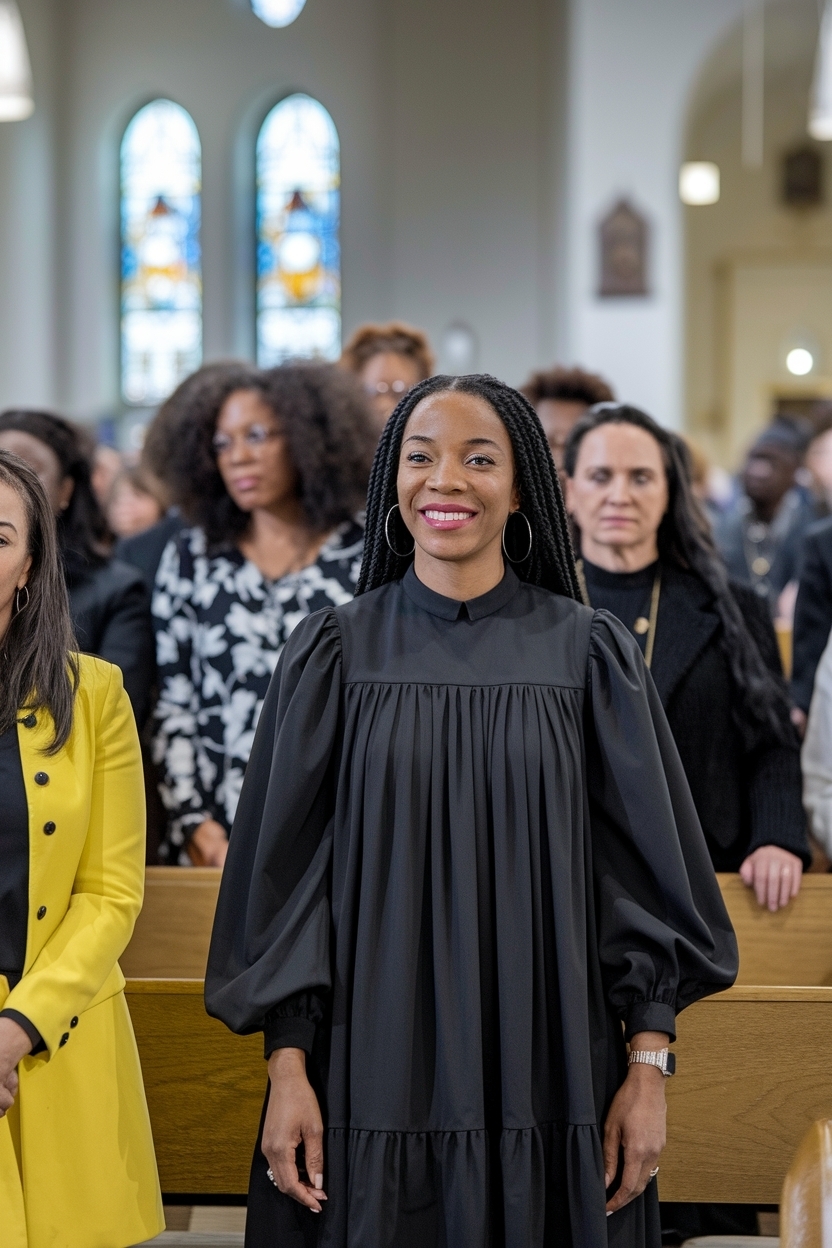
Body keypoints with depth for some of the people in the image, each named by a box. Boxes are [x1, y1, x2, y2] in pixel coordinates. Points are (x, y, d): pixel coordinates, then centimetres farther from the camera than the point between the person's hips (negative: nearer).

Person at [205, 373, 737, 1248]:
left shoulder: (588, 651, 1)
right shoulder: (335, 649, 2)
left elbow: (645, 860, 2)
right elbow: (285, 867, 1)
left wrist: (648, 1067, -4)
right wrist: (286, 1066, -5)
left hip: (548, 1077, 0)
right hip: (376, 1071, 0)